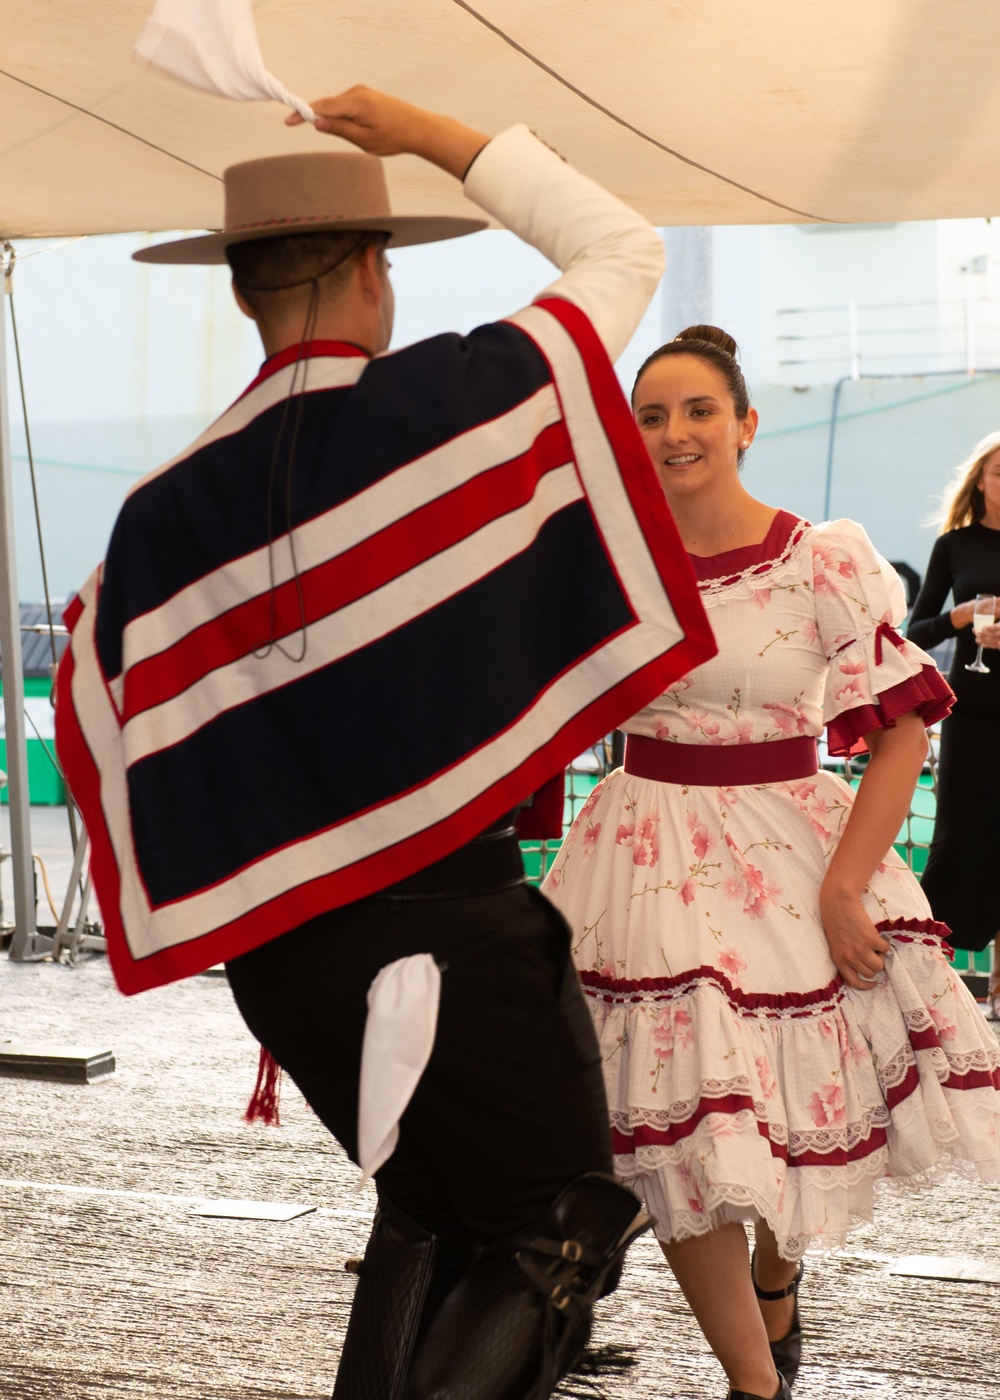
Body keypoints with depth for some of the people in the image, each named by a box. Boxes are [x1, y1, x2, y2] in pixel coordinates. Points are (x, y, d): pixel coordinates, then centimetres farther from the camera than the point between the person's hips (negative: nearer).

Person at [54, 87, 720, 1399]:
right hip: (456, 923, -5)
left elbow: (95, 722, 8)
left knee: (427, 1213, 24)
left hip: (277, 947, 6)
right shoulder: (463, 398, -8)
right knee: (557, 1238, 6)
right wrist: (442, 140, 9)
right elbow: (627, 249, 6)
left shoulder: (162, 513, 1)